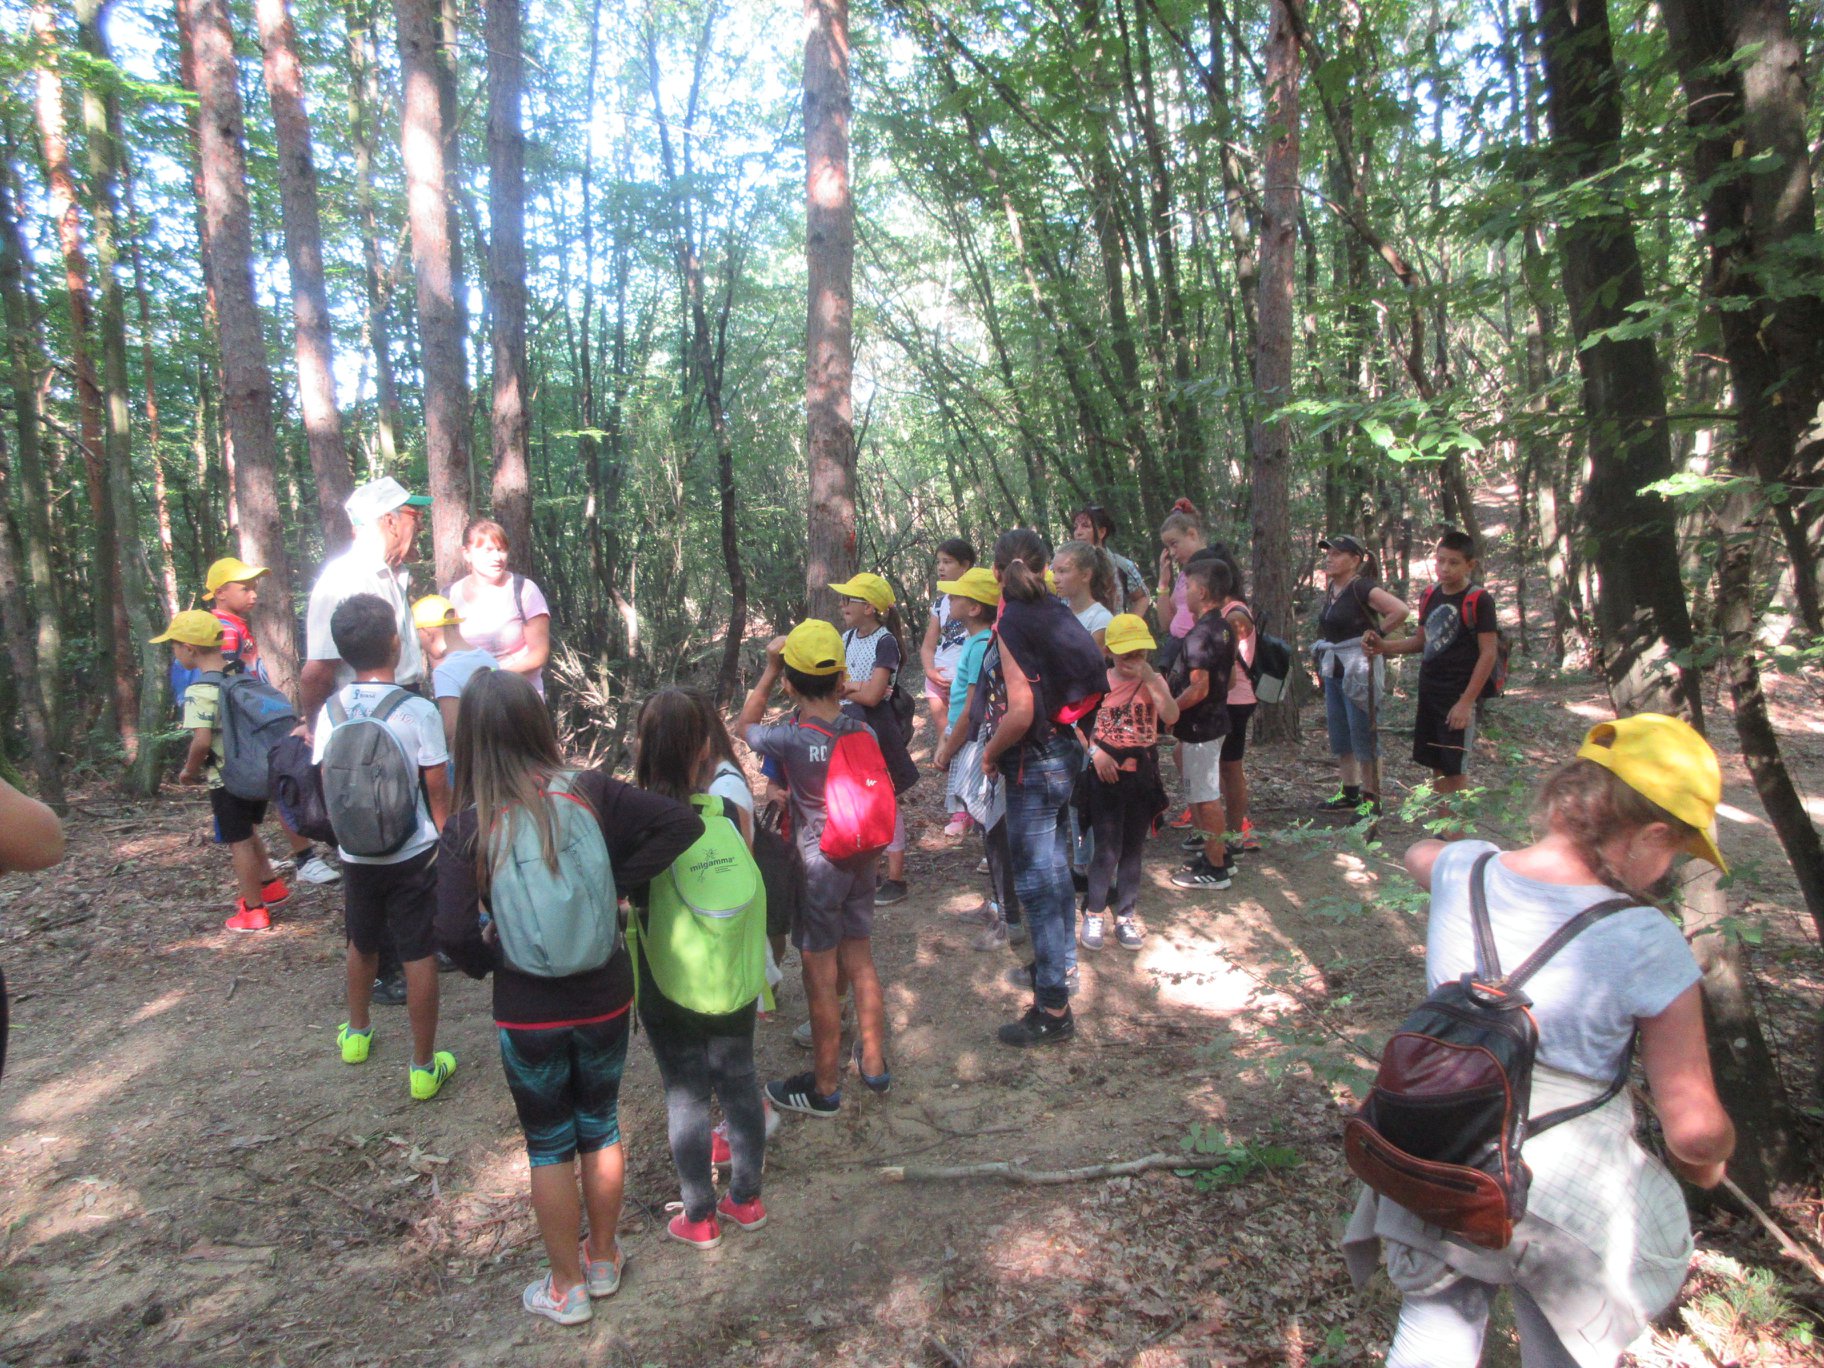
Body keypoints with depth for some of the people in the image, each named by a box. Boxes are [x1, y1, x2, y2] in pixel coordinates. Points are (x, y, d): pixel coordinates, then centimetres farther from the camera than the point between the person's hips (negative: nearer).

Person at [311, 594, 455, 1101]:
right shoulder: (418, 711, -16)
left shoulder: (331, 712, -5)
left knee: (361, 943, 25)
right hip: (413, 855, -4)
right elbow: (438, 792, -12)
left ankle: (356, 1034, 46)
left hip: (356, 854, 4)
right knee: (419, 955, 6)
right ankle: (424, 1067, 14)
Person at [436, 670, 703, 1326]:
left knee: (549, 1147, 17)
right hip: (604, 997, 2)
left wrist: (491, 962, -3)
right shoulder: (591, 792, -13)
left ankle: (567, 1289, 33)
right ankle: (603, 1261, 41)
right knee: (601, 1127, 22)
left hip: (528, 1013, -2)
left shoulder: (468, 828, -17)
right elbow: (683, 823, -17)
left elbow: (455, 934, -24)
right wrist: (614, 885, -11)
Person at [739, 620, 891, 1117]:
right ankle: (874, 1064, 35)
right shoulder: (864, 733, -7)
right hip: (859, 865, 6)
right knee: (860, 963, 20)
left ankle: (825, 1087, 23)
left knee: (820, 979, 8)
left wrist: (770, 668, -1)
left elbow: (746, 724, 0)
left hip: (816, 869, -5)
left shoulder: (791, 739, -22)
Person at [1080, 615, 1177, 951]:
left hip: (1142, 775, 2)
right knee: (1107, 848, -2)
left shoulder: (1153, 681, -1)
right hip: (1106, 774, -2)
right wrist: (1094, 751, -13)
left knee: (1133, 848, 12)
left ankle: (1125, 913, 25)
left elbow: (1171, 717, -18)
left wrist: (1150, 679, -24)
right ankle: (1094, 913, 13)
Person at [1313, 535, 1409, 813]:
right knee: (1339, 733, 15)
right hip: (1333, 670, 9)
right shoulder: (1330, 587, 10)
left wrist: (1376, 634, -16)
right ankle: (1350, 793, 26)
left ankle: (1371, 799, 5)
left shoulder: (1362, 588, -15)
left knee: (1363, 734, -3)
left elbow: (1401, 610, -26)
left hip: (1358, 670, -9)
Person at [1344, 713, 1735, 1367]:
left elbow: (1418, 853, 17)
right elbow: (1695, 1130, -16)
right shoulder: (1646, 945, -23)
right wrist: (1704, 1157, 6)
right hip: (1564, 1201, -3)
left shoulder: (1464, 870, -11)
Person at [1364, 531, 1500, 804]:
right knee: (1436, 766, 14)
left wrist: (1466, 701, -17)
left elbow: (1488, 653, -13)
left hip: (1458, 697, -7)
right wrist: (1383, 647, 3)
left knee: (1455, 768, -1)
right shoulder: (1430, 597, 9)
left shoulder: (1478, 600, -11)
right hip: (1429, 693, 7)